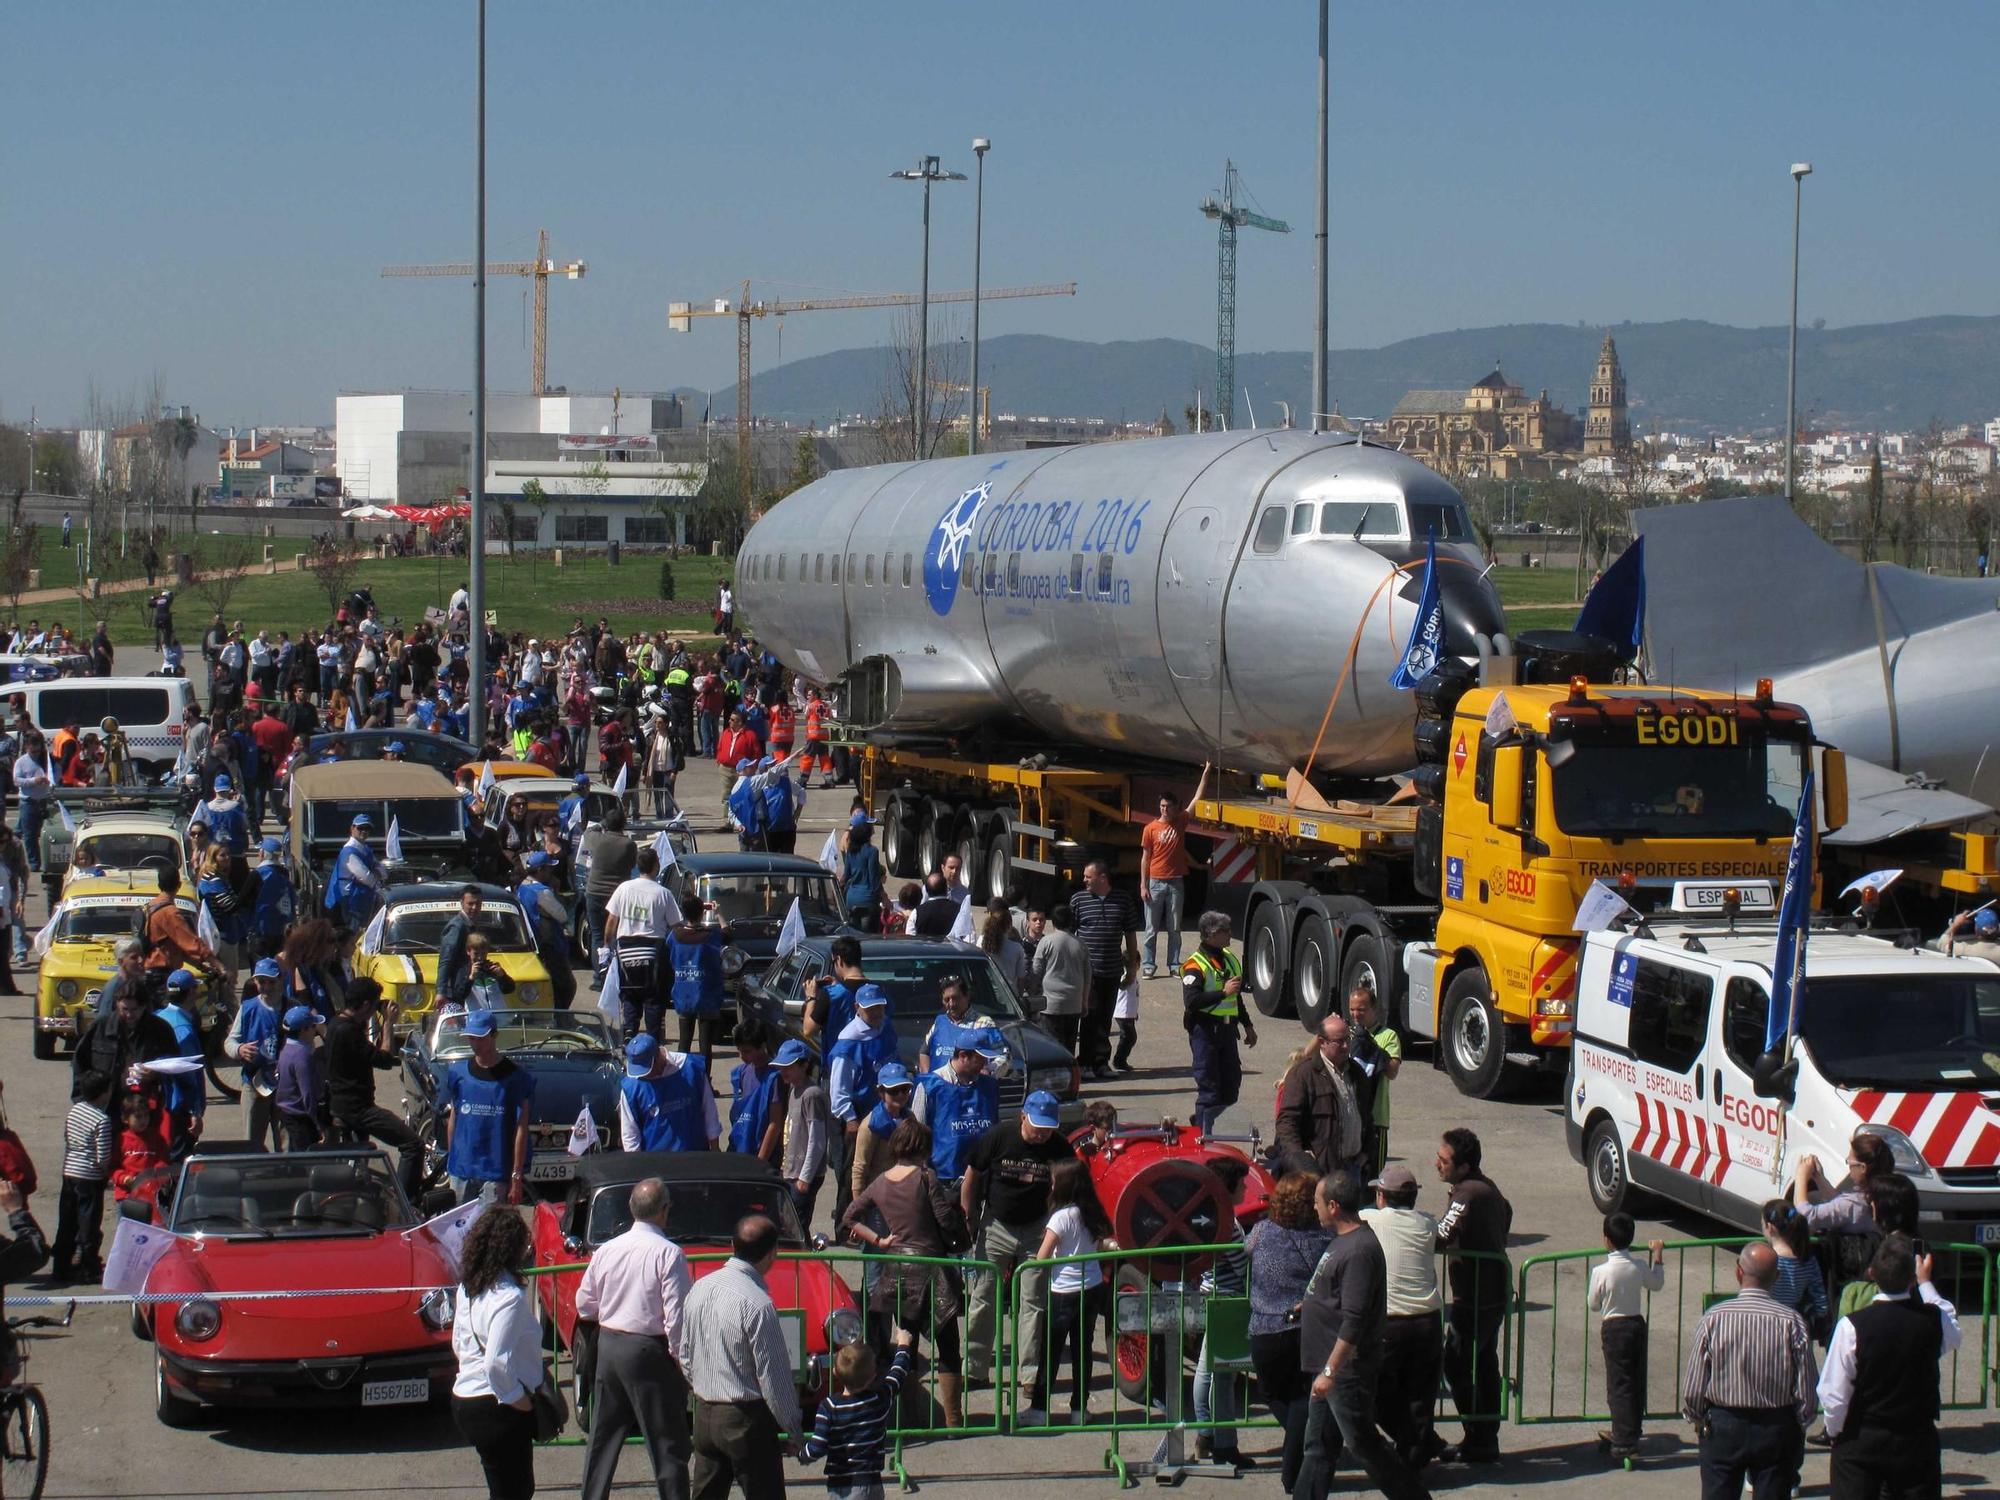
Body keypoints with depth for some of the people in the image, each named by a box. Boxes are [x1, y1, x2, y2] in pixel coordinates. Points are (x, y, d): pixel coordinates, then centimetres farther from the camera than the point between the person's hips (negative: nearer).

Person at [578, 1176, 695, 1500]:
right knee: (667, 1443, 2)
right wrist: (682, 1358, -9)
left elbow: (584, 1305, 10)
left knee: (603, 1437, 17)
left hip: (608, 1345, 6)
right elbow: (677, 1314, -18)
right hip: (649, 1351, -6)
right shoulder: (668, 1253, -16)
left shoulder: (606, 1250, 1)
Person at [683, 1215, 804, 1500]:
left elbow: (686, 1357, 12)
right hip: (746, 1420, -7)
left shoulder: (700, 1288, 3)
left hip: (704, 1415, 7)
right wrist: (793, 1432, -7)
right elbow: (773, 1377, -16)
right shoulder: (758, 1304, -19)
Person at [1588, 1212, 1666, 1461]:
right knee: (1636, 1382, 13)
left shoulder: (1601, 1272, -17)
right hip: (1637, 1324, 5)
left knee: (1619, 1384, -1)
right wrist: (1658, 1255, 26)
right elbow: (1657, 1284, 15)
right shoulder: (1640, 1267, -4)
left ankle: (1624, 1442, -2)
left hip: (1614, 1328, -5)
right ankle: (1630, 1435, 23)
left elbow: (1594, 1305, -6)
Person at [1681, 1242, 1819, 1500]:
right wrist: (1800, 1424, 10)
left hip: (1723, 1428, 0)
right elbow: (1807, 1392, -8)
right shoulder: (1792, 1323, -13)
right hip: (1777, 1429, 0)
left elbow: (1692, 1389, -7)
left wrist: (1696, 1417, 12)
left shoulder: (1713, 1319, -12)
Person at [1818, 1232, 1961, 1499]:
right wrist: (1925, 1282, 23)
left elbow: (1833, 1395, -14)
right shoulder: (1934, 1320, -10)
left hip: (1860, 1443, -2)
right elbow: (1953, 1337, 18)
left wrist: (1835, 1431, 6)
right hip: (1917, 1444, 2)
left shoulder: (1853, 1326, -18)